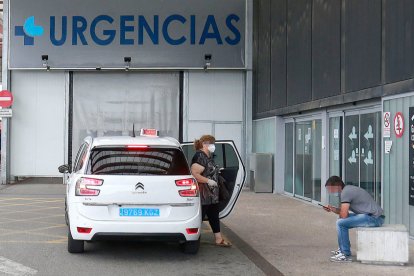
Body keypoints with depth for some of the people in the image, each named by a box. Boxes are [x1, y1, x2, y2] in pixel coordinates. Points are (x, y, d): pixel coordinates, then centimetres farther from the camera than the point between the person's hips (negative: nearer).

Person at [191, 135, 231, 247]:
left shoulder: (208, 157, 14)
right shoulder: (200, 157, -18)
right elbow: (194, 174, -26)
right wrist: (208, 181, -22)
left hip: (211, 195, 10)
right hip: (203, 196, -10)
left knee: (214, 216, 15)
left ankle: (219, 239, 22)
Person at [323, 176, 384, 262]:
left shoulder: (345, 192, -14)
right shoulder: (348, 189, 16)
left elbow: (343, 215, -19)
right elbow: (344, 211, 22)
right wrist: (333, 209, 8)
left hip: (374, 217, -11)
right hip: (375, 217, 11)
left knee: (340, 223, -15)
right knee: (342, 220, 22)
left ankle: (346, 255, -9)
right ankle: (342, 249, 28)